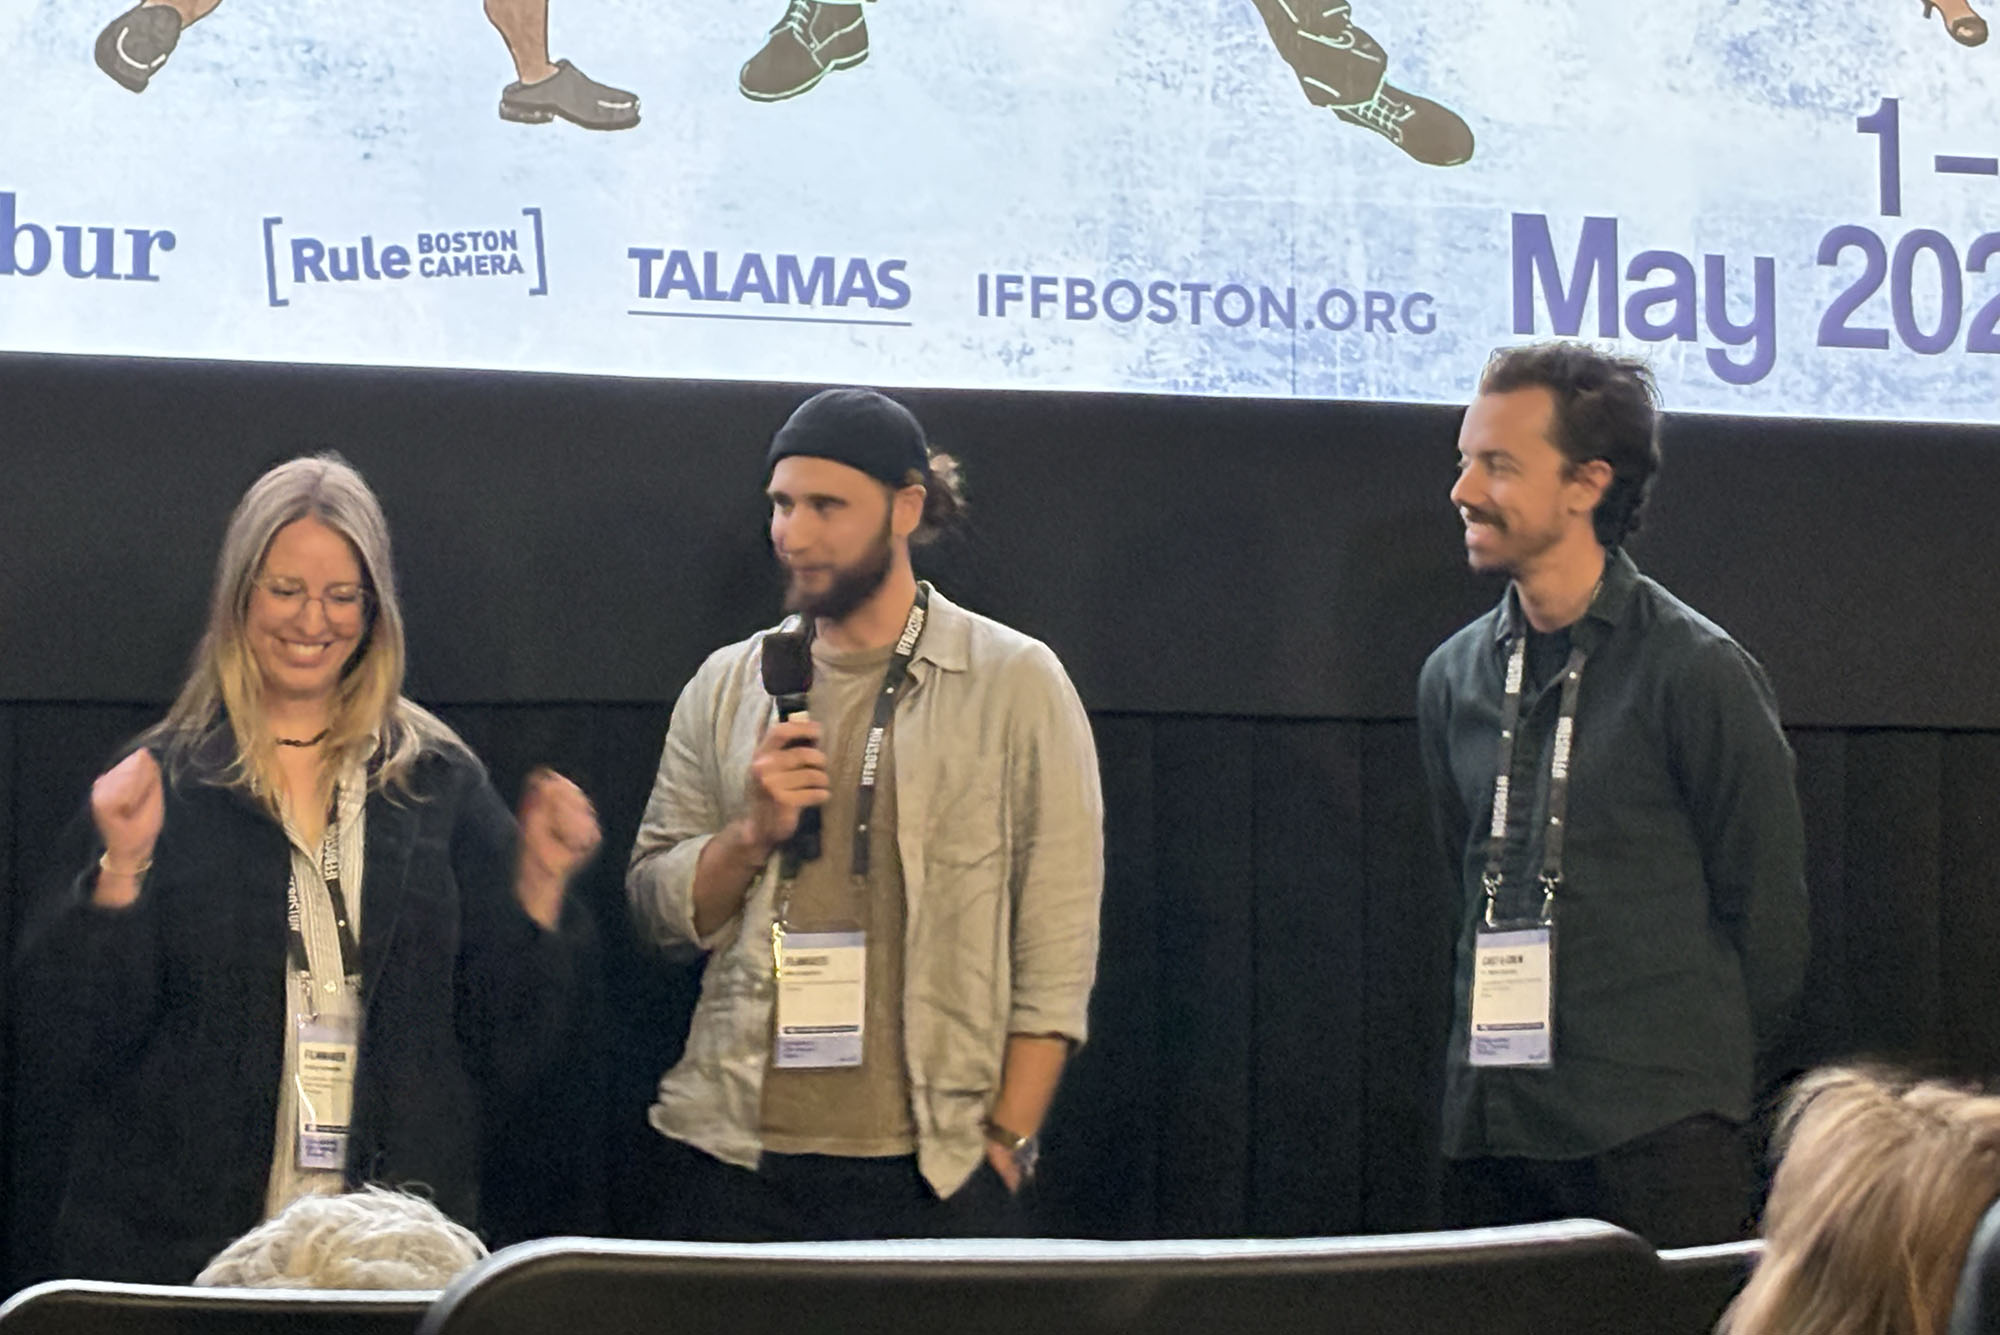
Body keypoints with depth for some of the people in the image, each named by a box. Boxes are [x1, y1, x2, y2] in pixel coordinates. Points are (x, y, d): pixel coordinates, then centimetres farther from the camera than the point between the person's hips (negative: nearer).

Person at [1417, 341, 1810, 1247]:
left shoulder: (1697, 671, -5)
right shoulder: (1453, 678, 11)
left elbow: (1764, 905, -1)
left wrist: (1705, 1082, 4)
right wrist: (1502, 1054, 15)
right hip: (1490, 1132, 5)